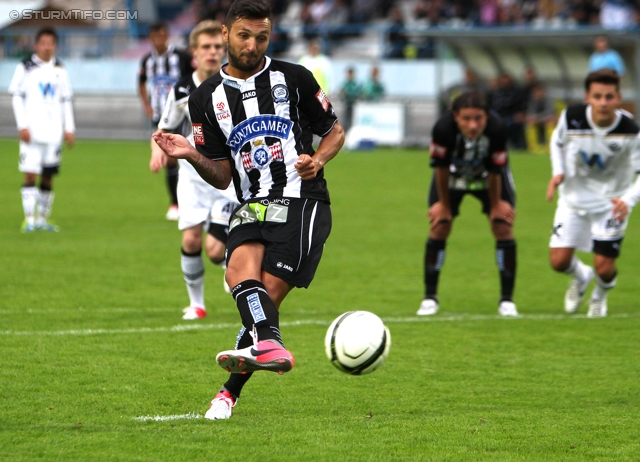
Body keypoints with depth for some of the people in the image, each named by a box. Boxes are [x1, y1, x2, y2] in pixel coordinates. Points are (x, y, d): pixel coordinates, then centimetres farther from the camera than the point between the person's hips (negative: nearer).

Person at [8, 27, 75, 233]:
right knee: (30, 175, -9)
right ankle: (29, 219, -9)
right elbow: (16, 97, -1)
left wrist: (69, 129, 10)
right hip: (32, 131, -4)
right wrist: (22, 126, -9)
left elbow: (66, 100, 17)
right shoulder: (25, 68, 0)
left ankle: (43, 218, 14)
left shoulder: (59, 70, 12)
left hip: (54, 131, 4)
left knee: (48, 177, 6)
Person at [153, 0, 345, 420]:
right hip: (252, 207, 2)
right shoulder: (207, 98, 11)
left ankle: (231, 392, -14)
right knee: (240, 269, -29)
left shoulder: (293, 78, 5)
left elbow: (335, 131, 15)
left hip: (303, 201, -2)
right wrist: (192, 156, -8)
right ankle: (269, 344, -52)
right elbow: (222, 177, 12)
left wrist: (317, 160, -6)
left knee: (268, 293, -15)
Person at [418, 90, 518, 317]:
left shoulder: (496, 129, -38)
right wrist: (444, 204, -9)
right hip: (454, 174, 0)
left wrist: (496, 205, -9)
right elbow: (441, 168, -21)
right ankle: (430, 297, 9)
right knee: (438, 228, -6)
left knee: (503, 228, -9)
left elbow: (495, 171, -22)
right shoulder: (443, 128, -39)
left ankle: (507, 300, 0)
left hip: (488, 176, 0)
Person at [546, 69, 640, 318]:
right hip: (574, 197, 2)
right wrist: (557, 172, -10)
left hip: (612, 202, -2)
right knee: (559, 261, -6)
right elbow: (557, 141, 5)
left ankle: (601, 295, 32)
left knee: (604, 267, -7)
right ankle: (581, 277, 34)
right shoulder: (571, 117, -19)